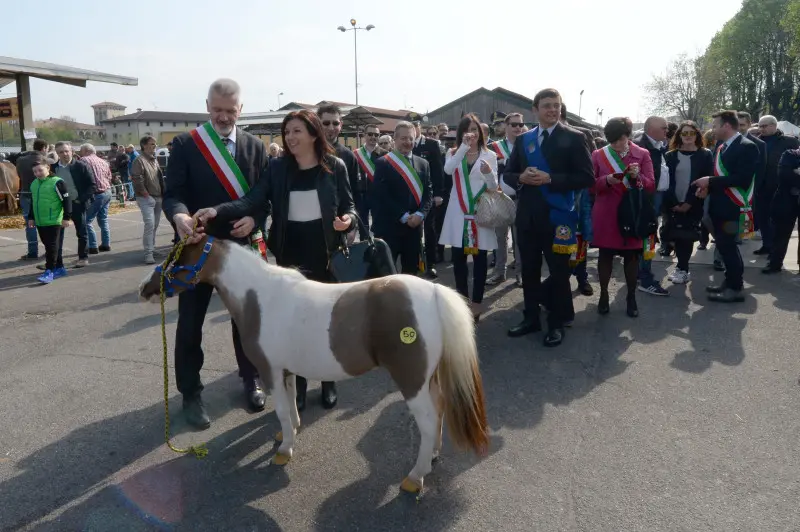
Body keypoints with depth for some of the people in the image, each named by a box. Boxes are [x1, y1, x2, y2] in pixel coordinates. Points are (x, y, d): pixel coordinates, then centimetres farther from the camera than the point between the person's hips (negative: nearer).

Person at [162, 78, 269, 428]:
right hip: (198, 246, -2)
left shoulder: (254, 147, 4)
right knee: (190, 323, 5)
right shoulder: (185, 144, -3)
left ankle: (251, 380, 34)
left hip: (242, 245, 2)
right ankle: (191, 393, 22)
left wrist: (254, 220, -16)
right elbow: (172, 192, -10)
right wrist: (180, 216, -32)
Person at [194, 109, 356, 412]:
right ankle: (298, 386, 25)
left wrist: (348, 219, -20)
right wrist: (218, 211, -24)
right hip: (289, 256, 2)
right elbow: (253, 201, -9)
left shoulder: (335, 167, -3)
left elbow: (348, 205, 3)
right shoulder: (278, 168, 0)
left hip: (325, 255, -1)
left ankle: (328, 382, 29)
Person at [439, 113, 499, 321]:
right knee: (458, 258, 8)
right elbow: (448, 170, -16)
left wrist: (489, 173, -23)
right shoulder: (453, 153, 7)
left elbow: (494, 187, -2)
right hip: (458, 212, 2)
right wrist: (464, 146, -22)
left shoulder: (489, 155, 4)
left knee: (479, 258, 1)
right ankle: (462, 301, 22)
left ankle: (476, 304, 8)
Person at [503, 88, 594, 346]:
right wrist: (521, 177, -11)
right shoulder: (523, 139, 10)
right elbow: (507, 173, 12)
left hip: (557, 214, -4)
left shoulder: (573, 138, -4)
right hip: (527, 214, 5)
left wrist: (550, 179, -20)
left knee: (559, 271, 6)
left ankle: (557, 323, 19)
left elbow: (586, 178, -10)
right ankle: (531, 317, 28)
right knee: (529, 269, 13)